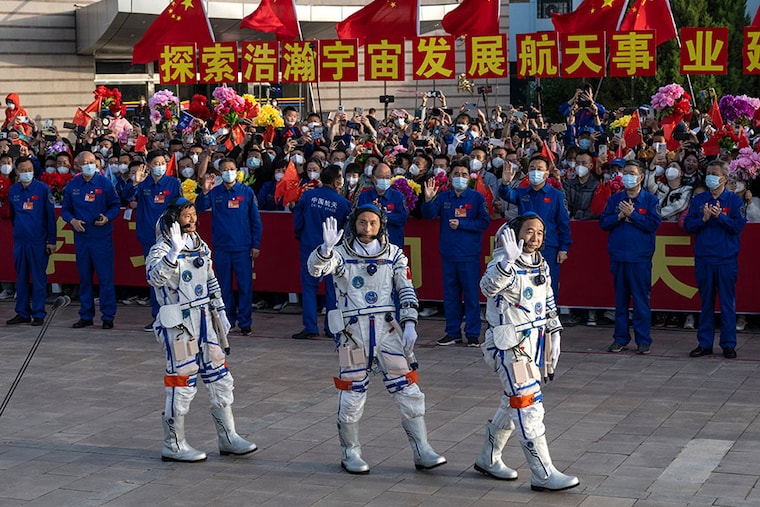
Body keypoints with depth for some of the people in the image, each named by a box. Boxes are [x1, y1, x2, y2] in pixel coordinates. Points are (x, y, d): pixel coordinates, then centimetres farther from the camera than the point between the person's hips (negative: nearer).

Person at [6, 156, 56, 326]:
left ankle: (38, 314, 6)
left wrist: (51, 240, -7)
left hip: (38, 241, -4)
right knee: (21, 277, 9)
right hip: (19, 240, 4)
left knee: (38, 278, 0)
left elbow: (51, 215, -4)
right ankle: (22, 312, 16)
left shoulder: (42, 189, -4)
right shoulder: (13, 191, 8)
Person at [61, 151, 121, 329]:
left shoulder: (105, 183, -2)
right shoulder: (72, 186, 6)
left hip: (102, 237, -3)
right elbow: (65, 209, 11)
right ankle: (86, 315, 18)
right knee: (84, 277, 9)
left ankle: (108, 316, 4)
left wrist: (107, 218, -16)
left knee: (105, 277, -3)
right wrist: (72, 220, -8)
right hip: (81, 237, 3)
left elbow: (115, 205, 2)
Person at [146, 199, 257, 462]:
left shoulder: (199, 244, 11)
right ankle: (173, 445, 10)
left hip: (204, 319, 8)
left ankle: (228, 438, 21)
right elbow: (155, 277, -34)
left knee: (220, 377, 11)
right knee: (182, 382, -3)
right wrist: (174, 252, -44)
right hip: (178, 324, -8)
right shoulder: (161, 249, -13)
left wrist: (220, 311, 17)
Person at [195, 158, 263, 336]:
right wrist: (204, 193, -25)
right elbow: (200, 208, -7)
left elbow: (255, 220, 4)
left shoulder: (247, 192, 3)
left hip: (243, 247, -1)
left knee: (245, 285, -1)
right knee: (224, 286, 8)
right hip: (221, 247, 1)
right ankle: (227, 320, 18)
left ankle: (244, 322, 5)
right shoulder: (214, 193, 5)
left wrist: (256, 245, 0)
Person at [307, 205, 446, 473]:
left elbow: (407, 290, 8)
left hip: (387, 327, 2)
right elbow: (315, 268, -17)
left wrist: (410, 324, -3)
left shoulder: (393, 254, 8)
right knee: (352, 393, 3)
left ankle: (422, 451, 7)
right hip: (353, 330, -2)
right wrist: (326, 248, -37)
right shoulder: (342, 253, 0)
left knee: (408, 390, 0)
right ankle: (350, 453, 19)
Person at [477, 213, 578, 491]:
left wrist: (554, 335, 17)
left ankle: (488, 459, 33)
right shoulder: (504, 265, -16)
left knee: (514, 403, 17)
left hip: (535, 342, 9)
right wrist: (507, 260, -52)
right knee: (528, 405, -10)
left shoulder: (542, 265, 9)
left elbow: (549, 304, 21)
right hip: (509, 344, -9)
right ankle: (543, 475, -6)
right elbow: (489, 287, -39)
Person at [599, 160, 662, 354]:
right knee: (620, 298, 8)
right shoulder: (615, 199, 12)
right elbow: (603, 222, 6)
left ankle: (643, 340, 4)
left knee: (641, 299, -2)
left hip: (640, 258, -3)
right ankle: (620, 338, 15)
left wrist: (632, 214, -11)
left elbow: (654, 223, -9)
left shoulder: (650, 200, 2)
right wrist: (619, 216, -9)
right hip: (618, 256, 4)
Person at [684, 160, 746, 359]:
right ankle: (705, 344, 14)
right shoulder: (698, 200, 10)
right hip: (703, 258, 3)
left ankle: (728, 344, 8)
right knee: (706, 303, 8)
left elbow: (739, 225, -8)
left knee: (727, 303, 1)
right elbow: (688, 225, 4)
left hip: (726, 259, -3)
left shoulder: (734, 200, 2)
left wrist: (720, 216, -18)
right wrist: (703, 219, -12)